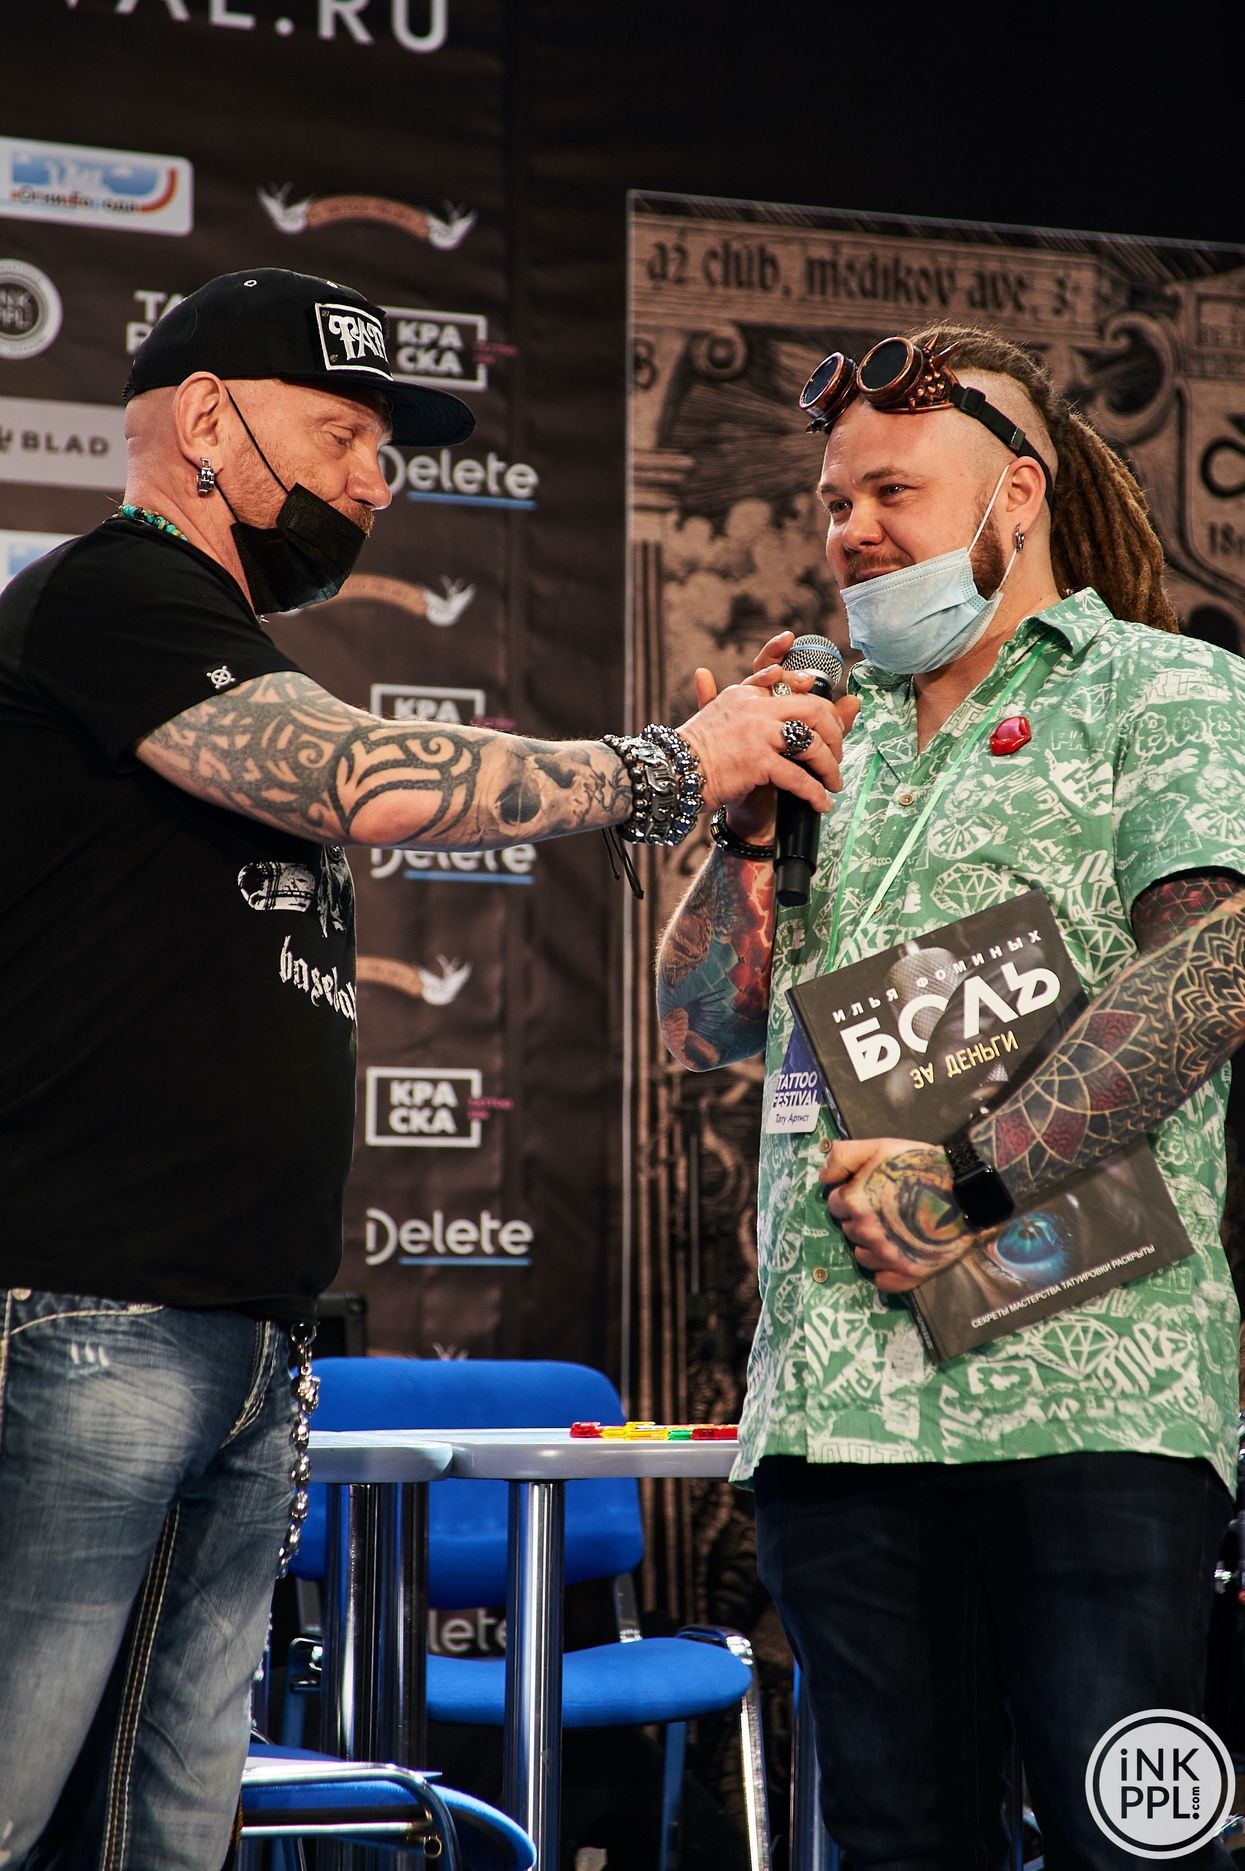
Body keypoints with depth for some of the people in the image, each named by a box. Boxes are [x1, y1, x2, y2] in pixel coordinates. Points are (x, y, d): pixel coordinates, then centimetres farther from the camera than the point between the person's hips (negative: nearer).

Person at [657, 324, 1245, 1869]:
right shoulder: (833, 745, 22)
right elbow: (704, 1024, 18)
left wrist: (975, 1179, -18)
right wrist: (749, 827, 3)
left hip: (1079, 1389, -5)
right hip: (830, 1394, 6)